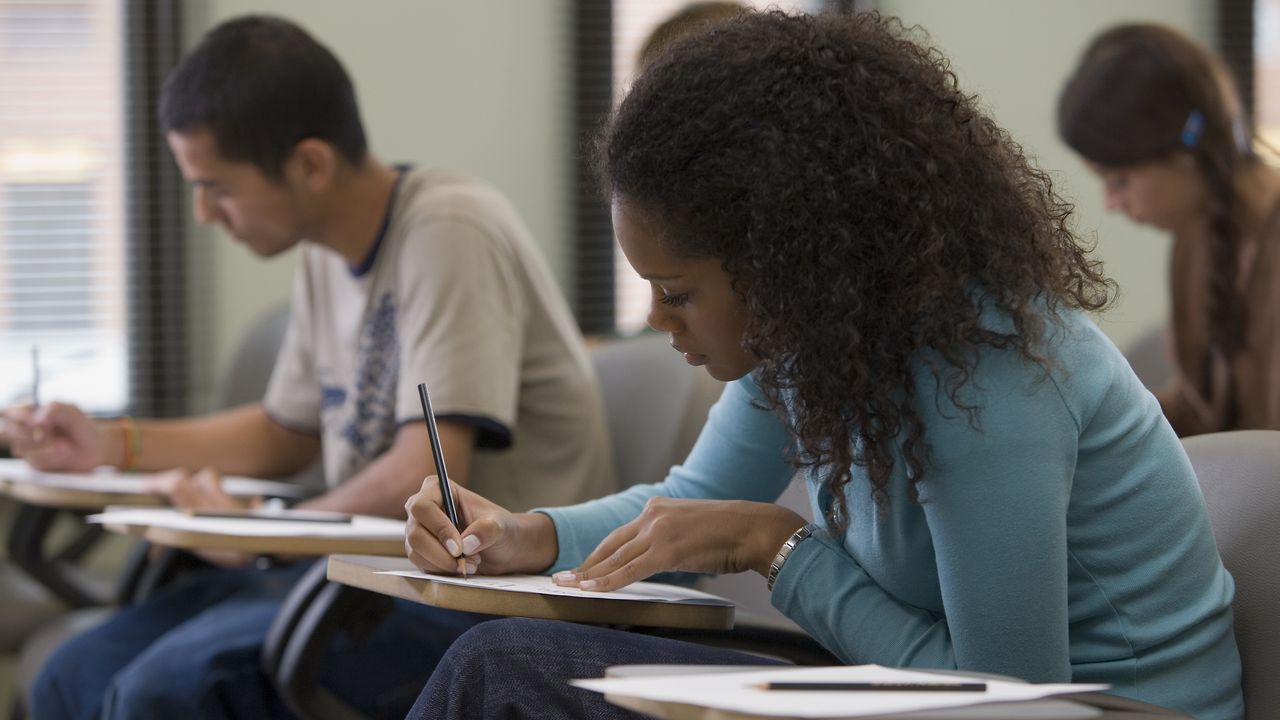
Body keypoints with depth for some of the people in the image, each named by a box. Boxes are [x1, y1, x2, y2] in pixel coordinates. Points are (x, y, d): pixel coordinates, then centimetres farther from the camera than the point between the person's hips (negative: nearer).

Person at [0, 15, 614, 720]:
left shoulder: (449, 232, -16)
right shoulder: (330, 253, 11)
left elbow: (423, 477, -23)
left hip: (479, 597, -9)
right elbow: (286, 430, 28)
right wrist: (110, 442, 18)